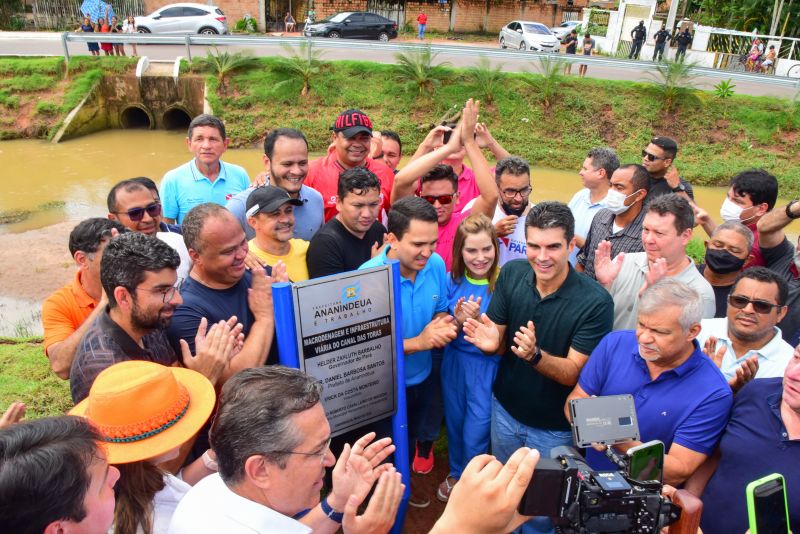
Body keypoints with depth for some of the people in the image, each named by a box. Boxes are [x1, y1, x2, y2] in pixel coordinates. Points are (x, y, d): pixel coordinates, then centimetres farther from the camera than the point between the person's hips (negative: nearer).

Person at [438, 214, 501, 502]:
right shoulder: (453, 280, -6)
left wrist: (477, 320, -33)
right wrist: (458, 321, -22)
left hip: (487, 366, -4)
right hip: (454, 360, 4)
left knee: (475, 434, 4)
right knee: (455, 423, 21)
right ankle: (456, 473, 48)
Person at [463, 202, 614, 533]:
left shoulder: (595, 302, -25)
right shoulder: (511, 274, -14)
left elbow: (572, 373, -22)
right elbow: (499, 342, -6)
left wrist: (534, 355, -41)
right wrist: (491, 342, -30)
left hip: (555, 428, -3)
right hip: (505, 409, 3)